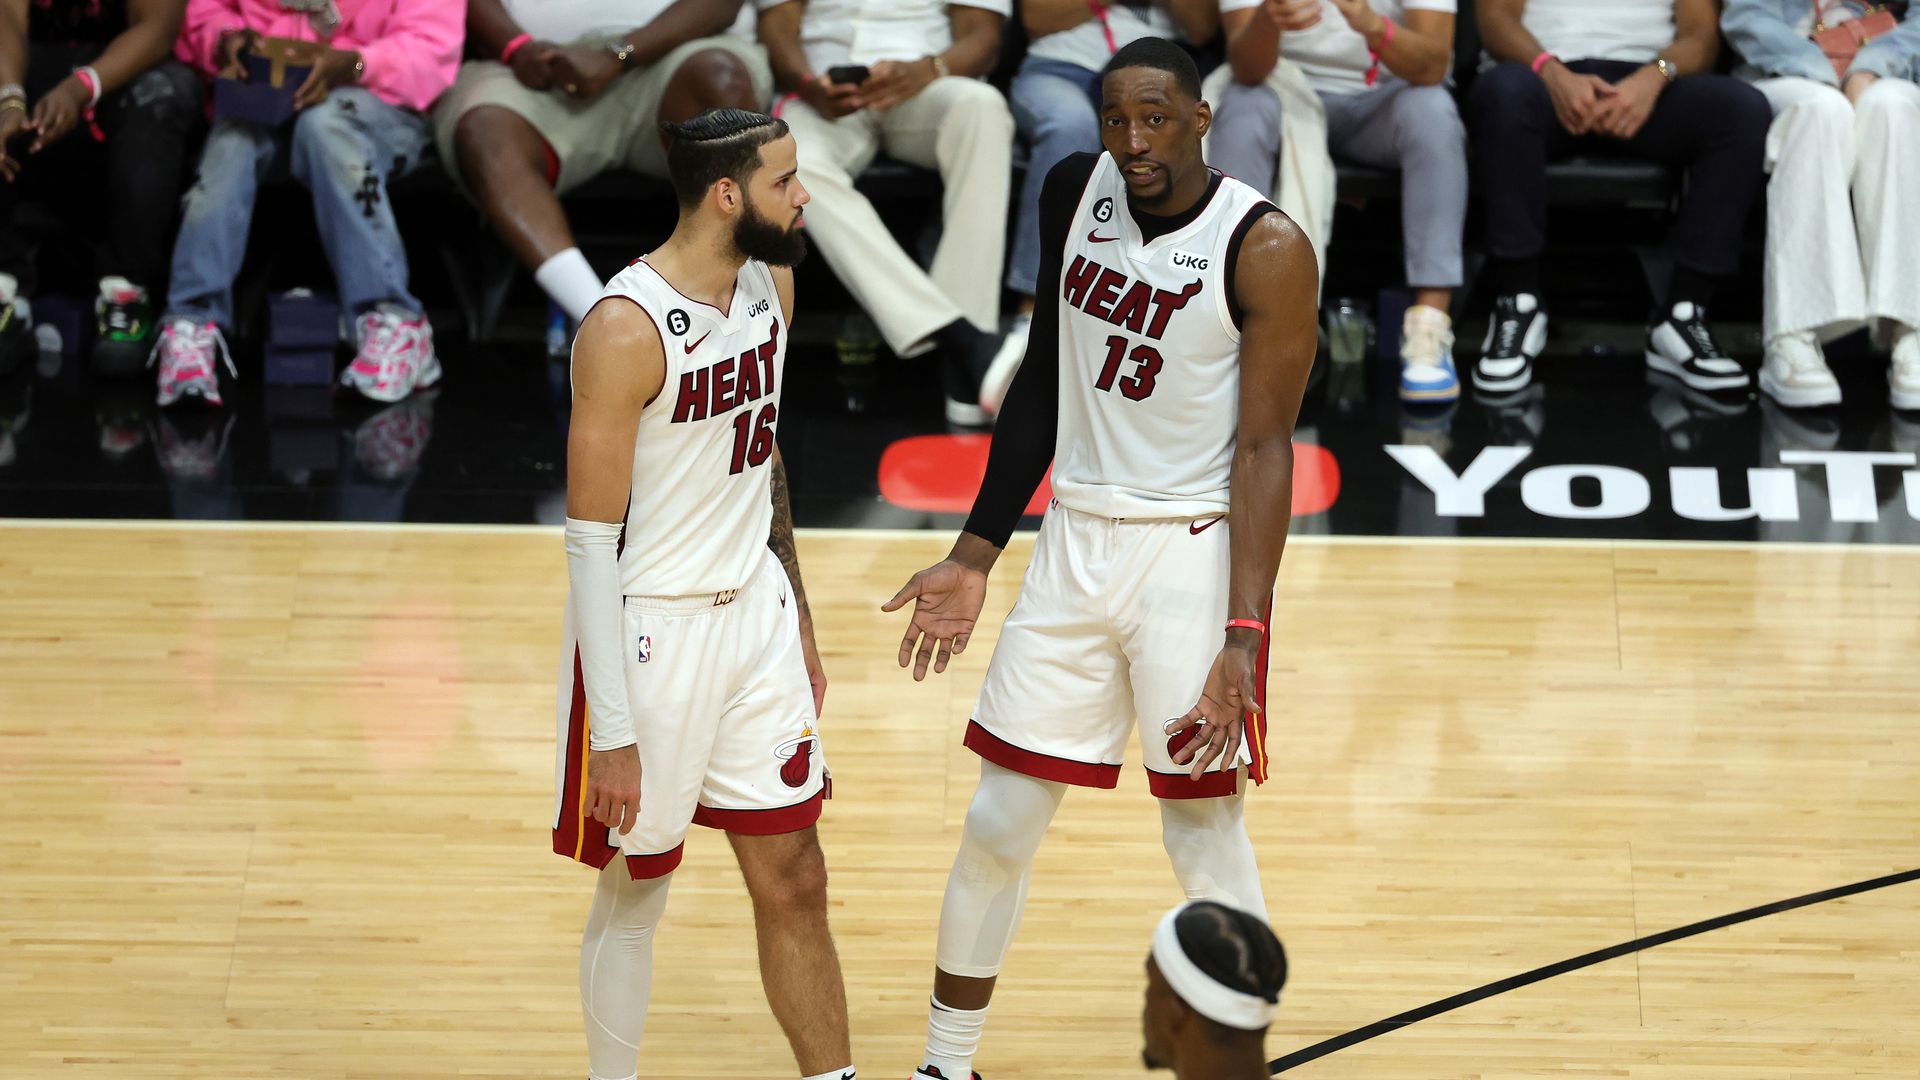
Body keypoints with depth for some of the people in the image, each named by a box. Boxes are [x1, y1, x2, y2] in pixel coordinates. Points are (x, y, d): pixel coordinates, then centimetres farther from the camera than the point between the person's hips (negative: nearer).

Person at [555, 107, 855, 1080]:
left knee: (793, 882, 11)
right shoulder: (626, 329, -22)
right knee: (636, 892, 8)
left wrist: (798, 622, 19)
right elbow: (592, 539, -19)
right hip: (650, 631, -7)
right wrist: (613, 732, -19)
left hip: (754, 613, 7)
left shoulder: (772, 281, 2)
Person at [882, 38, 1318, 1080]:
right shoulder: (1075, 192, 2)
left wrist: (1244, 633, -20)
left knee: (1206, 834, -2)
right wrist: (976, 555, 11)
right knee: (997, 824, 10)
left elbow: (1264, 446, -14)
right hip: (1075, 543, 5)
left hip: (1193, 554, -5)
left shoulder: (1263, 248, -15)